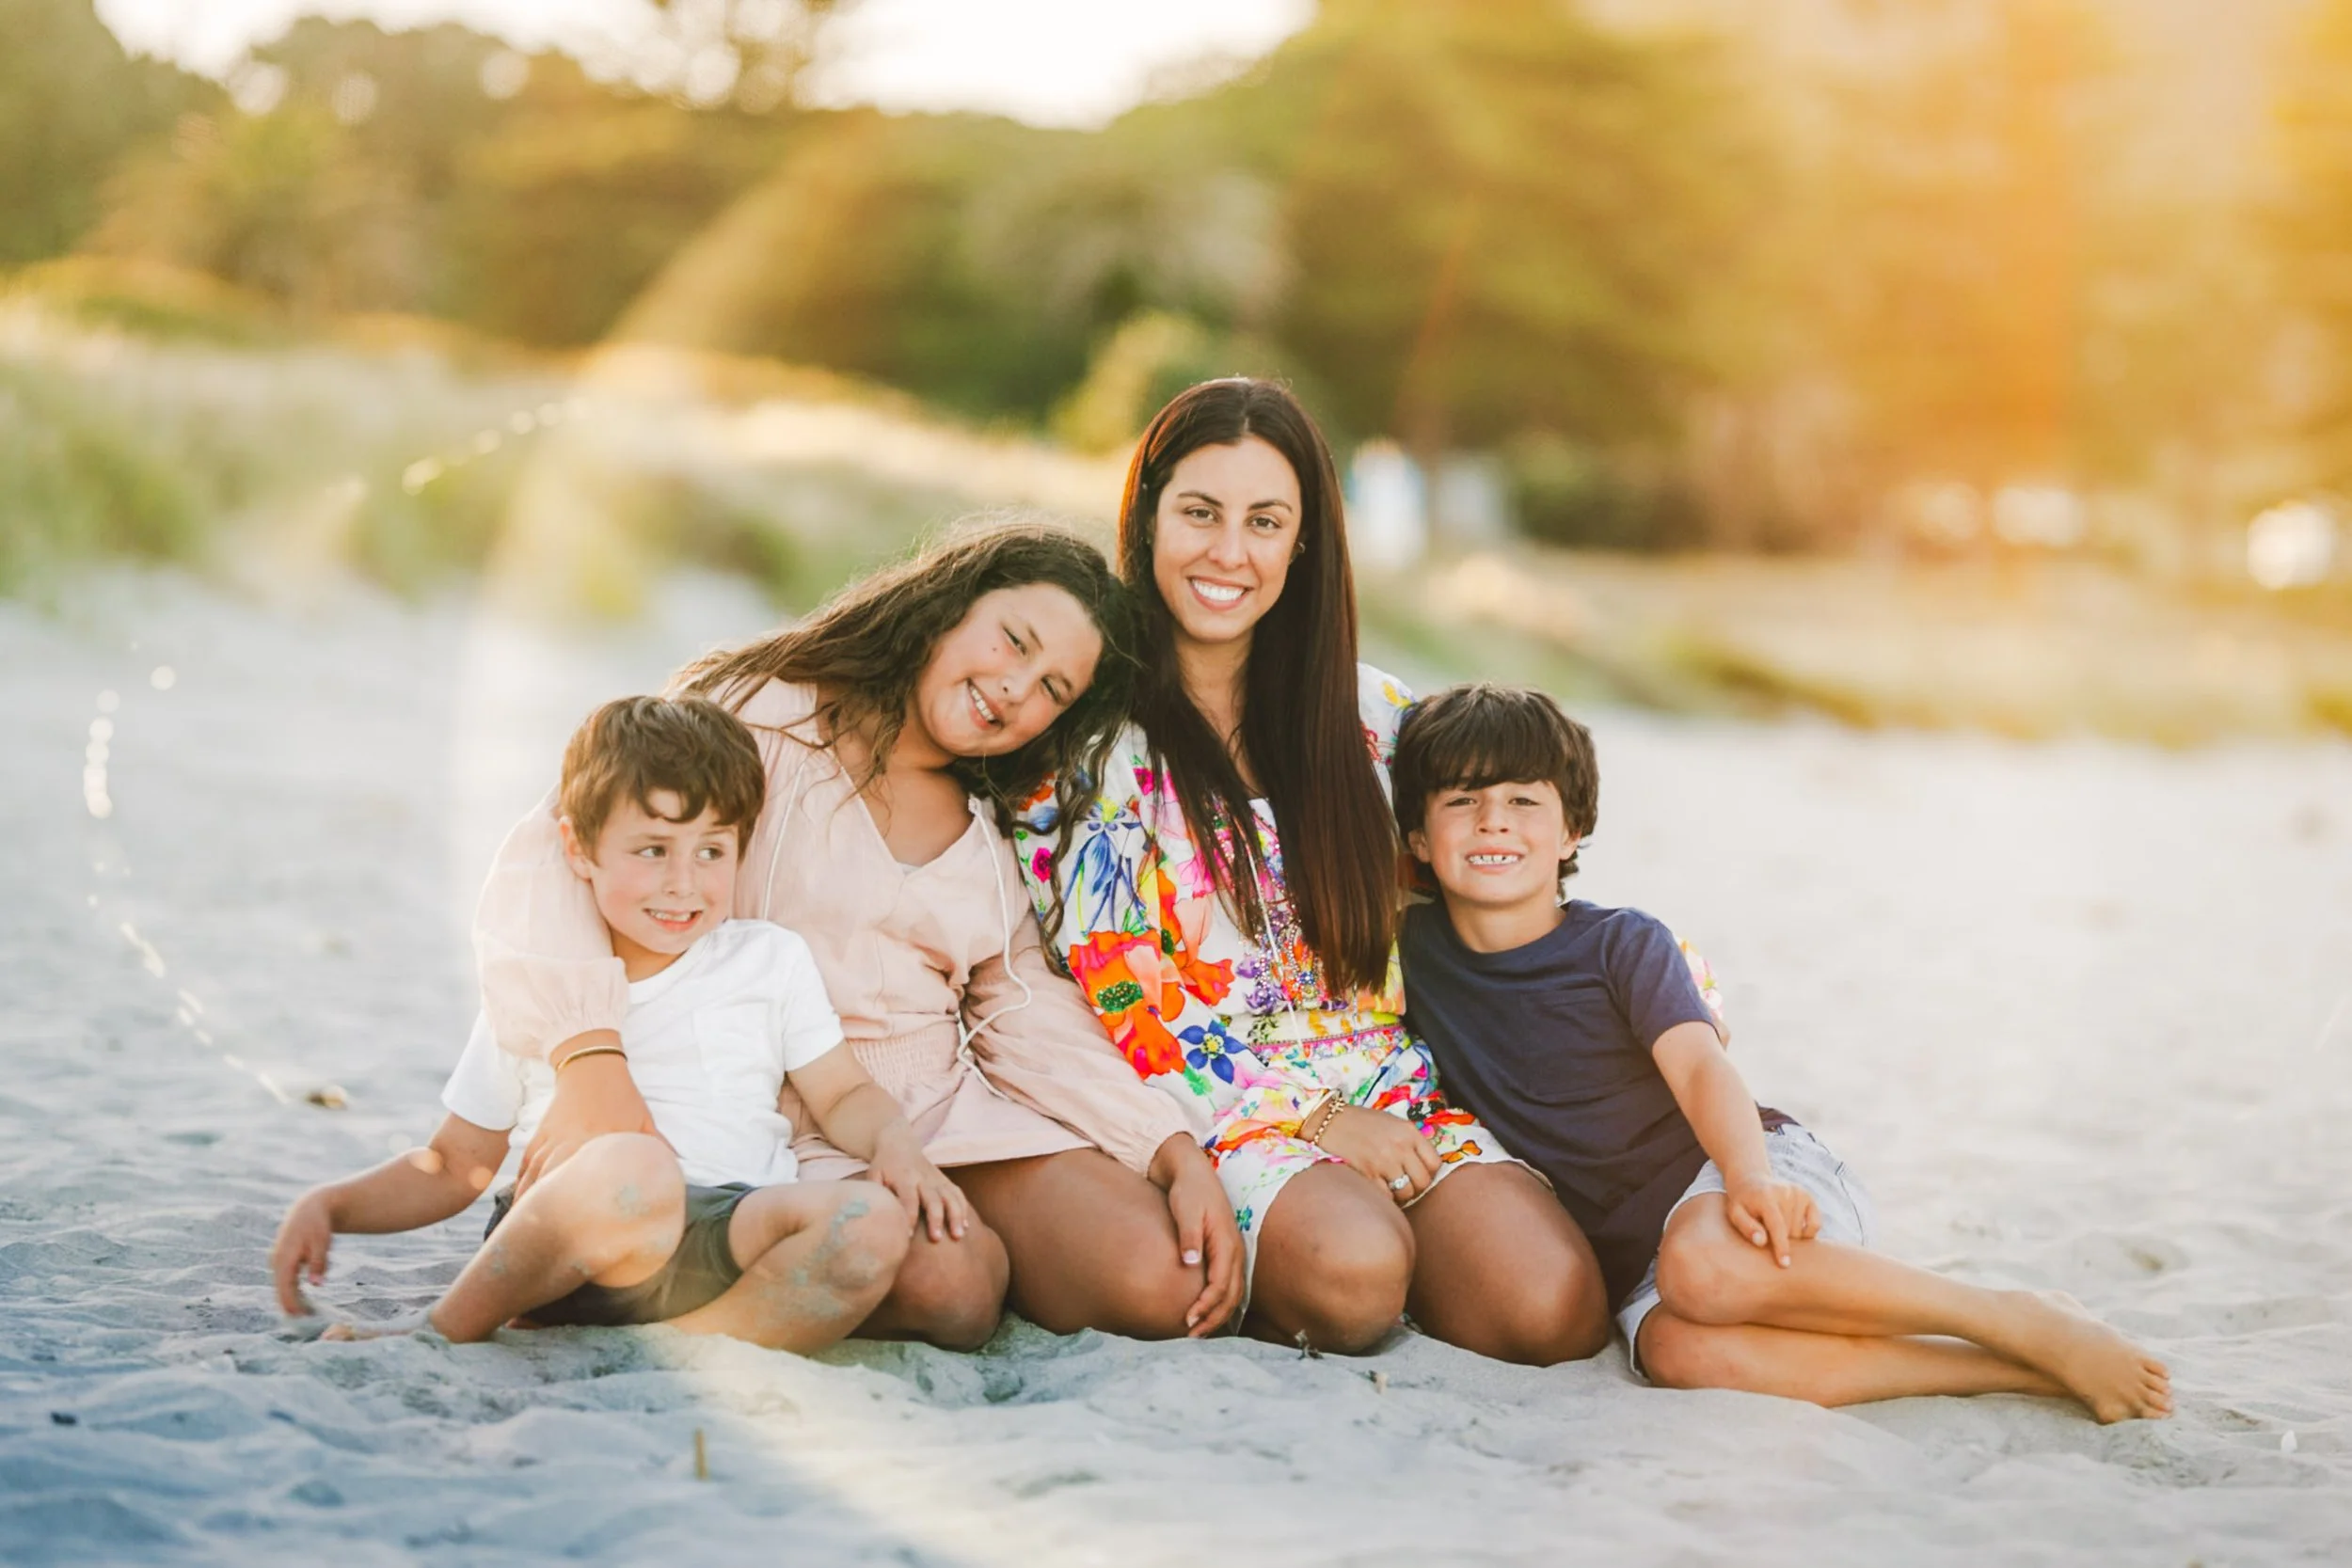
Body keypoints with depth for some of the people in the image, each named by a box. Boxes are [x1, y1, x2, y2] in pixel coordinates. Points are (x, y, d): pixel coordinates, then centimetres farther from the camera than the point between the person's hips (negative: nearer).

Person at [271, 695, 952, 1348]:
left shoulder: (771, 961, 17)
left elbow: (844, 1095, 21)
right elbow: (453, 1166, 21)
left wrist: (895, 1143, -2)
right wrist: (326, 1205, 6)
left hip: (725, 1248, 2)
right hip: (560, 1255, -1)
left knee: (871, 1225, -31)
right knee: (632, 1166, -39)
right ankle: (447, 1333, -20)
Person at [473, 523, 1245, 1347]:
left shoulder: (995, 836, 18)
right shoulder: (762, 721, -4)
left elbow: (1032, 1019, 11)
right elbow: (554, 857, -17)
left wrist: (1180, 1155, -5)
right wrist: (593, 1062, -35)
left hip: (956, 1112, 6)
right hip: (790, 1129, -5)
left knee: (1170, 1285, -18)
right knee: (945, 1281, -33)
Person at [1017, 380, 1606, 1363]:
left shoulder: (1365, 712, 11)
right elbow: (1113, 1005, -5)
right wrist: (1310, 1124, -10)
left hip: (1393, 1093, 4)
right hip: (1214, 1117, -3)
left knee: (1557, 1309, -23)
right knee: (1354, 1267, -35)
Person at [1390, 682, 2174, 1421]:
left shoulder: (1620, 944, -1)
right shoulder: (1410, 949, 7)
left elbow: (1700, 1065, -14)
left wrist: (1750, 1177, -34)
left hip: (1773, 1176, -2)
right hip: (1633, 1262, 2)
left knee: (1703, 1266, -41)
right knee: (1680, 1351, -37)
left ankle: (2021, 1323, -23)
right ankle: (2012, 1371, -29)